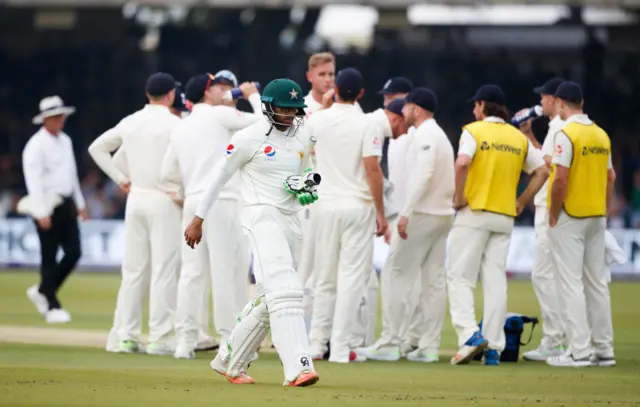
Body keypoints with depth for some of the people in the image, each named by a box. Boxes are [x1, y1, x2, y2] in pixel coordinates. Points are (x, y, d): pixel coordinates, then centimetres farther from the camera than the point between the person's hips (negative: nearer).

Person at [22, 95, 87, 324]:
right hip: (48, 205, -8)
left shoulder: (65, 141, 14)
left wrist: (79, 203, 22)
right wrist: (42, 212, -23)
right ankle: (52, 307, 2)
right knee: (49, 257, -3)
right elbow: (34, 180, -17)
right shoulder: (36, 145, -11)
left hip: (66, 204, 8)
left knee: (73, 253, 3)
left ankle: (42, 292, 20)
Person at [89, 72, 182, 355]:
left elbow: (97, 148, 16)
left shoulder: (130, 122, 8)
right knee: (164, 270, -3)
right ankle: (159, 338, -6)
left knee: (133, 269, 9)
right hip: (164, 202, -6)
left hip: (136, 199, 6)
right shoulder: (174, 124, -9)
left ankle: (124, 335, 8)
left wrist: (120, 179, 15)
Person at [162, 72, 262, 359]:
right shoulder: (220, 115, -2)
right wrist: (254, 96, 12)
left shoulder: (181, 128, 17)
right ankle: (232, 340, -5)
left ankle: (185, 340, 3)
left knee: (192, 271, 6)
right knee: (228, 271, -5)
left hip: (193, 201, 7)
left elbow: (168, 172, 20)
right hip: (223, 201, -7)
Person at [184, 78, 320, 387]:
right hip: (262, 217, -7)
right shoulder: (249, 138, -7)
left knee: (268, 300, 11)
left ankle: (228, 361, 26)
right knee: (284, 291, -22)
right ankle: (297, 369, -31)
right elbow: (221, 176, 0)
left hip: (291, 220, 8)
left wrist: (306, 187, 1)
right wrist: (198, 219, 3)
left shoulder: (303, 140, 12)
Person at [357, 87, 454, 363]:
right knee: (434, 281, 7)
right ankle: (429, 347, 6)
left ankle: (389, 345, -10)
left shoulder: (425, 135, -11)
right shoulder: (441, 136, 19)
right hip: (443, 214, 10)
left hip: (422, 214, -10)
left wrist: (406, 213, -27)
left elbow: (423, 175, -23)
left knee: (396, 276, -7)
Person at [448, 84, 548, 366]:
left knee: (460, 277, -2)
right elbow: (542, 171, 10)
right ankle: (493, 348, 1)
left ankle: (469, 335, -20)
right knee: (495, 280, 5)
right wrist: (521, 202, 12)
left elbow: (462, 163, -22)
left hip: (474, 213, -5)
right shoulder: (519, 137, 12)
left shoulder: (474, 131, -5)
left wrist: (458, 197, -11)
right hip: (505, 217, 5)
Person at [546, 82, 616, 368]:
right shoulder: (601, 135, 9)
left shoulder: (566, 134, -14)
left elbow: (560, 178, -20)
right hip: (597, 216, 7)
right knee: (597, 282, 11)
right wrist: (604, 212, 18)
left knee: (571, 283, -5)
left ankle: (580, 351, -9)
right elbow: (610, 177, 13)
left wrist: (553, 215, -11)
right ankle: (604, 350, 12)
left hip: (570, 217, -7)